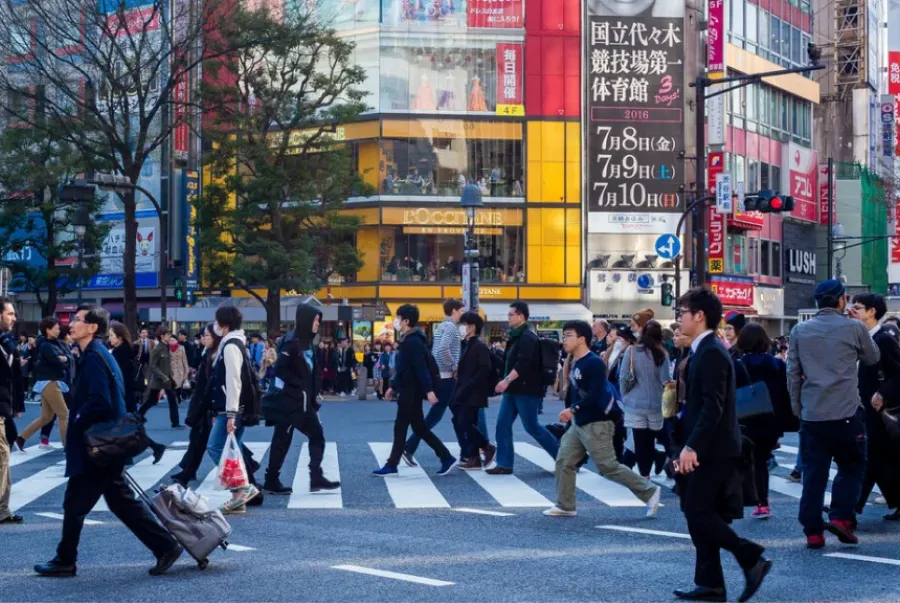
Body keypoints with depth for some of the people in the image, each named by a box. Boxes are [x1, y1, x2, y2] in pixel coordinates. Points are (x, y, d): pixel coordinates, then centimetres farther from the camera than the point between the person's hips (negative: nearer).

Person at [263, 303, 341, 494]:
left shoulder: (308, 342, 12)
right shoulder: (291, 342, -15)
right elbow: (280, 369, -21)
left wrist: (312, 393, 8)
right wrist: (300, 385, -18)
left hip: (304, 401, 9)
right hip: (288, 400, -9)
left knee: (317, 436, 6)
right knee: (282, 440, -2)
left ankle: (316, 478, 8)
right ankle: (272, 481, 6)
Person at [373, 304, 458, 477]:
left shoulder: (413, 342, -17)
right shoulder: (407, 340, 14)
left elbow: (421, 368, -24)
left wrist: (429, 390, -28)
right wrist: (393, 387, 25)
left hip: (411, 392, -10)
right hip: (408, 390, 10)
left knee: (400, 427, -3)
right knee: (419, 427, 11)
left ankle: (391, 466, 4)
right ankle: (447, 458, 13)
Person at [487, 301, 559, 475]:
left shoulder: (528, 337, -16)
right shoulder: (517, 336, 16)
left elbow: (523, 363, -28)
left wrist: (507, 380, -33)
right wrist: (508, 382, 22)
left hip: (526, 390, -10)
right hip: (514, 389, 10)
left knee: (531, 426, -5)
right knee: (503, 424, 3)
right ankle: (504, 464, 5)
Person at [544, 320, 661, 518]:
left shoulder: (593, 363, -17)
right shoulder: (575, 363, 11)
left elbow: (596, 394, -26)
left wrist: (573, 409, -30)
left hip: (596, 424, -9)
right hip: (578, 424, 9)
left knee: (608, 467, -6)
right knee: (564, 462, 6)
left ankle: (649, 492, 5)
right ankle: (565, 506, 15)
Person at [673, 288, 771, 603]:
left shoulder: (712, 352, -16)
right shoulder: (703, 351, 14)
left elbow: (713, 406, -23)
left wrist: (691, 446, -25)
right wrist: (689, 447, 17)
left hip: (712, 450, -10)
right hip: (705, 449, 10)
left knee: (698, 513, -9)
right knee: (700, 515, 10)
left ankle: (752, 559, -5)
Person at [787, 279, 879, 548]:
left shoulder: (800, 331, 6)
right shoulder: (854, 328, -3)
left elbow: (793, 373, 7)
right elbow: (872, 357, 14)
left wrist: (797, 407, 15)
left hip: (812, 414, 3)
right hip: (847, 412, -3)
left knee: (813, 473, 6)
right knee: (851, 466, 13)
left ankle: (813, 531, 4)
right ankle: (841, 517, -1)